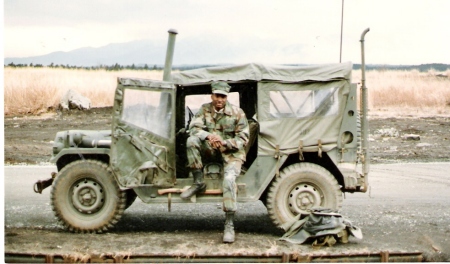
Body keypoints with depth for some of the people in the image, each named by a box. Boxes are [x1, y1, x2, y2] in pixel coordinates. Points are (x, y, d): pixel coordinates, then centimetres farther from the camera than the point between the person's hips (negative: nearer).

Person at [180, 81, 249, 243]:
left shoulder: (237, 113, -6)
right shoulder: (205, 110, 3)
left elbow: (243, 139, -8)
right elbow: (194, 128, -7)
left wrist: (223, 142, -23)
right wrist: (208, 135, -29)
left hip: (231, 152, -3)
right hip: (211, 150, 3)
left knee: (229, 179, -30)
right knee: (192, 141, -24)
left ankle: (229, 225, -25)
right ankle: (198, 183, -15)